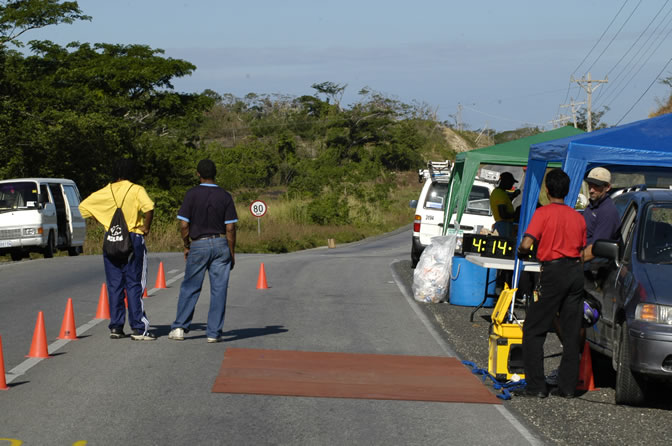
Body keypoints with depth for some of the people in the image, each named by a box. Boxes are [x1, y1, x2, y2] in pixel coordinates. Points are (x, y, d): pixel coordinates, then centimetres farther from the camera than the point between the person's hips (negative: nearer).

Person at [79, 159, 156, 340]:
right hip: (133, 239, -4)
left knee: (114, 286, 9)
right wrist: (146, 227, -10)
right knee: (134, 285, -1)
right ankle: (138, 328, -3)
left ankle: (115, 327, 9)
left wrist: (102, 221, 16)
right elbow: (149, 207, -23)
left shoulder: (105, 191, 9)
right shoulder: (136, 190, -5)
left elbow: (83, 206, 13)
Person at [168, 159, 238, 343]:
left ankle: (179, 328, 5)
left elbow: (184, 225, -7)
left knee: (189, 288, 8)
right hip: (221, 245, 1)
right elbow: (230, 228, -3)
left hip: (198, 245, -1)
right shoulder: (225, 196, -2)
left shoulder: (192, 194, -6)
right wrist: (232, 253, 5)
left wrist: (186, 246, 8)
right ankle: (214, 332, 3)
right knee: (219, 290, 3)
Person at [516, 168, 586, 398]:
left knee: (533, 330, 3)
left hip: (553, 271, -5)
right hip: (576, 271, 5)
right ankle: (568, 386, 11)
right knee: (572, 332, 10)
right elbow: (582, 251, 9)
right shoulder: (578, 217, 9)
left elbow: (526, 244, -16)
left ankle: (536, 386, -1)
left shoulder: (543, 213, -7)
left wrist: (522, 251, 4)